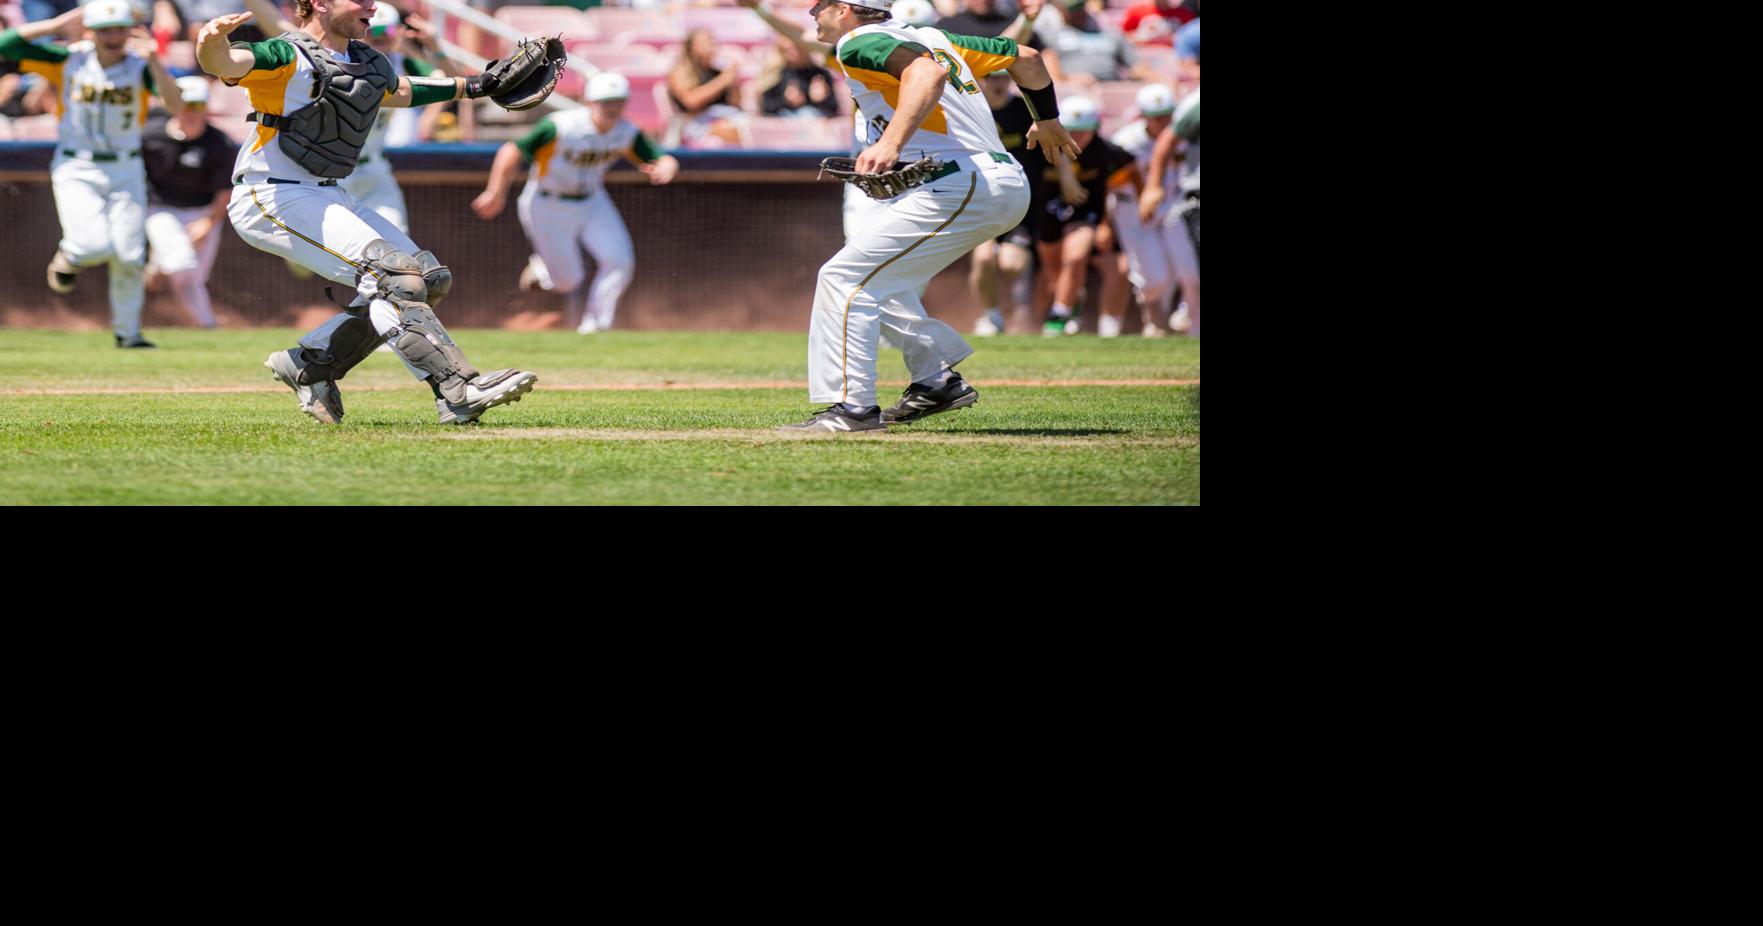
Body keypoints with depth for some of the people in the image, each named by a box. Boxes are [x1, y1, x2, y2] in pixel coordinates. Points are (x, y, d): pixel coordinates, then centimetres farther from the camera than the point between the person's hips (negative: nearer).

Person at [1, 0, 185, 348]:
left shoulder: (140, 67, -8)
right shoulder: (69, 61, -6)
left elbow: (176, 105, -24)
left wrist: (154, 62, -35)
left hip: (125, 172, 1)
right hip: (76, 172, -1)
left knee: (130, 257, -4)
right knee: (95, 246, -20)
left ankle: (127, 332, 15)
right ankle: (69, 255, 16)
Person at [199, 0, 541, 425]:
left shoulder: (369, 63, 12)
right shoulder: (289, 59, -15)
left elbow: (399, 90, 34)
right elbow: (227, 64, -34)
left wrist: (469, 87, 37)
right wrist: (212, 43, -57)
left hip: (328, 199, 10)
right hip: (270, 199, -10)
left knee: (430, 277, 6)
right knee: (390, 272, -23)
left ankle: (309, 366, 9)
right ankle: (459, 391, -30)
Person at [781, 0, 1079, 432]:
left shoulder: (860, 43, -4)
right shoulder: (930, 38, 23)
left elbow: (928, 72, -25)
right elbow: (1025, 56, 28)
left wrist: (892, 143, -36)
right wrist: (1048, 120, 44)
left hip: (961, 184, -10)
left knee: (845, 276, -10)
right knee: (877, 279, 23)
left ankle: (852, 406, -14)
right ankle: (938, 382, 21)